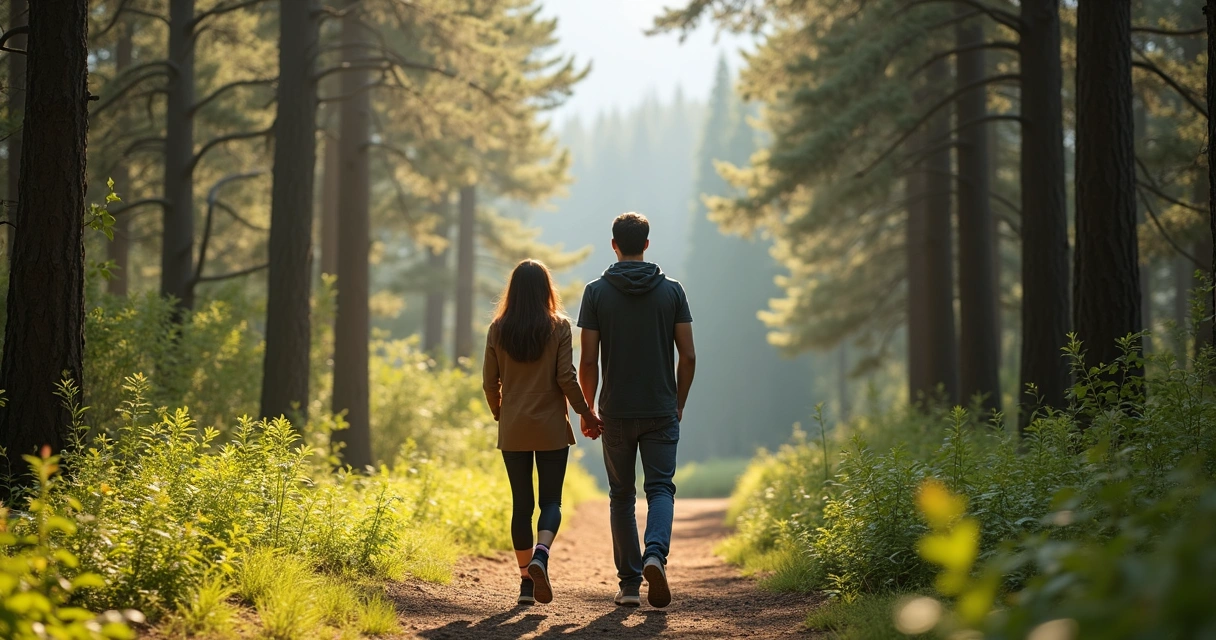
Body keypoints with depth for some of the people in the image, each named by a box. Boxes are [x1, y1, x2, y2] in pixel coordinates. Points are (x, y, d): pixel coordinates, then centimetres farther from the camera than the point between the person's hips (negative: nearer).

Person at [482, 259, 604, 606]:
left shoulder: (498, 329, 1)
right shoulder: (558, 327, -6)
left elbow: (489, 381, 3)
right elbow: (566, 377, -10)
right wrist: (585, 412, 3)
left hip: (513, 430, 2)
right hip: (551, 428, -2)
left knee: (521, 503, 9)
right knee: (550, 500, 5)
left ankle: (526, 581, 8)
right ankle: (541, 554, -23)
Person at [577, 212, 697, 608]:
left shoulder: (597, 292, -2)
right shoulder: (672, 291, 1)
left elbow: (588, 361, -5)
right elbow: (688, 357, -1)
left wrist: (587, 412, 6)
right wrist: (679, 404, 12)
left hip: (616, 412, 0)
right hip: (661, 411, 0)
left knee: (621, 496, 10)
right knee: (660, 488, 3)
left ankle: (630, 583, 9)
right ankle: (655, 554, -24)